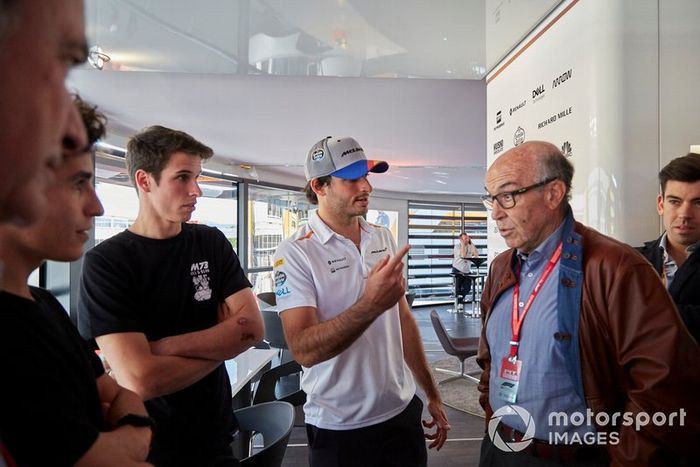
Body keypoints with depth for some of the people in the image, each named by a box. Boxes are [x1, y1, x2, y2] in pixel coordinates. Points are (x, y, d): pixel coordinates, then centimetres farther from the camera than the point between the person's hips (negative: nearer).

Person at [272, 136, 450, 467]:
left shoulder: (384, 239, 2)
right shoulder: (294, 252, -16)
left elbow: (403, 320, 8)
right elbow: (304, 350, -24)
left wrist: (432, 395, 11)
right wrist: (371, 304, -36)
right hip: (339, 428, -4)